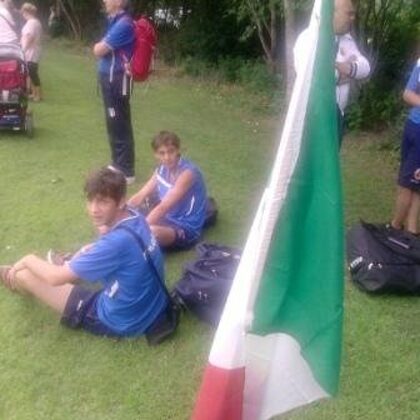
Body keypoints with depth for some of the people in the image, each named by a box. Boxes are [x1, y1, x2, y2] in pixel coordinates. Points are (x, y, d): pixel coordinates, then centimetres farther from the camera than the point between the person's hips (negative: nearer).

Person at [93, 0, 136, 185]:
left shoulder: (123, 24, -18)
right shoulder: (115, 21, 15)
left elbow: (98, 51, -17)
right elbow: (100, 48, 14)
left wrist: (100, 46, 4)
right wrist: (102, 46, -6)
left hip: (117, 80, -10)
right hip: (110, 78, 10)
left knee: (120, 126, -4)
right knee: (114, 124, 17)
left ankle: (126, 171, 5)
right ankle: (118, 164, 29)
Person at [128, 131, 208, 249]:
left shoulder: (187, 173, -23)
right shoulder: (163, 168, 2)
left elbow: (163, 207, -29)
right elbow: (140, 196, 3)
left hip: (187, 229, -8)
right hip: (168, 219, 8)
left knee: (150, 232, -37)